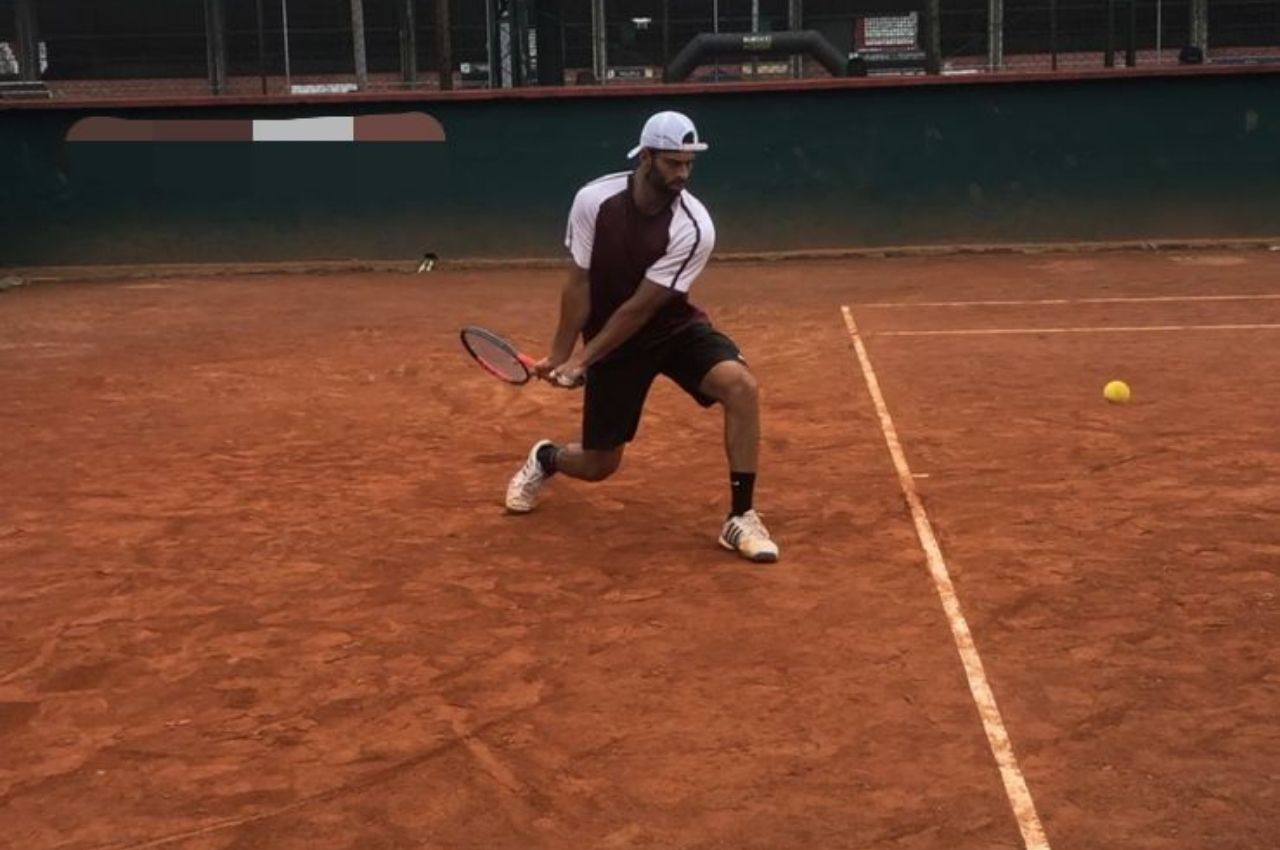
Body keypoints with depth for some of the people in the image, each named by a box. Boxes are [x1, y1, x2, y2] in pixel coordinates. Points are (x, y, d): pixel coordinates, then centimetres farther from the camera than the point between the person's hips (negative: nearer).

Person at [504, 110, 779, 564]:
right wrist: (559, 353, -8)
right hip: (613, 339, 0)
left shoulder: (694, 228, -24)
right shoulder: (593, 201, -18)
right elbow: (579, 285, -9)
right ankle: (545, 458, 44)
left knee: (741, 386, -30)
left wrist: (582, 359, -21)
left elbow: (641, 307, -22)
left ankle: (741, 517, -19)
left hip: (674, 327, 0)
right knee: (598, 464, 5)